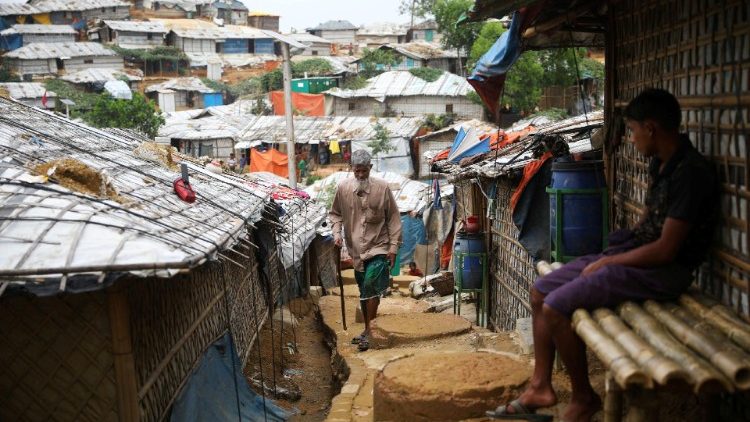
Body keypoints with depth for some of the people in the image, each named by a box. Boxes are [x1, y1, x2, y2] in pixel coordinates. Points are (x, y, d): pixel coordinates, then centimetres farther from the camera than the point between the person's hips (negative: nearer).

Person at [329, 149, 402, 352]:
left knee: (371, 286, -17)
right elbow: (335, 213, 12)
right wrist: (337, 233, -6)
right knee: (364, 292, 14)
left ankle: (367, 331, -5)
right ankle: (368, 330, 29)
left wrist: (393, 246, -6)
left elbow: (393, 218, -3)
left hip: (378, 247, -3)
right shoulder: (343, 188, -2)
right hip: (356, 249, 3)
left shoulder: (382, 187, -9)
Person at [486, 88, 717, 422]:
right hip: (634, 253, 10)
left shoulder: (690, 172, -21)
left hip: (662, 270, -10)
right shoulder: (660, 163, 9)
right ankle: (541, 386, 10)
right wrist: (610, 254, 5)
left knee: (555, 307, -20)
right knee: (540, 292, 3)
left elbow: (665, 249, -24)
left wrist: (606, 263, -13)